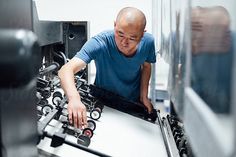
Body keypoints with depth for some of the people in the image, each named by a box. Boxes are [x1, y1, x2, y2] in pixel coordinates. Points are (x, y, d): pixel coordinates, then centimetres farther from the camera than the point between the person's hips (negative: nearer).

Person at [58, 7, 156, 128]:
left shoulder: (148, 41, -18)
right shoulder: (100, 43, -33)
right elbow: (66, 70, -44)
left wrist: (144, 96, -4)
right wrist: (74, 98, -62)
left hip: (134, 101, 3)